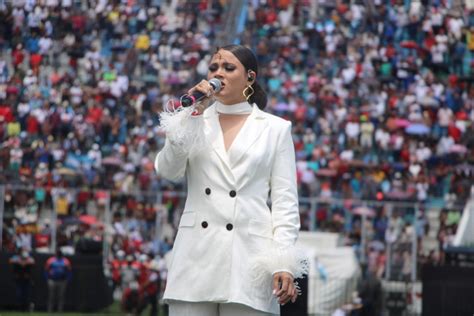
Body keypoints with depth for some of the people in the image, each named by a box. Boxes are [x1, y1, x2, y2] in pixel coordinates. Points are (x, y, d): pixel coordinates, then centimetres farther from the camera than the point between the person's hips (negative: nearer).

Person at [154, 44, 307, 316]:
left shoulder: (276, 128, 9)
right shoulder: (195, 121, 15)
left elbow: (285, 200, 4)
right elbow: (168, 171, -1)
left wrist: (284, 263, -7)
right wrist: (193, 114, -7)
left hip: (248, 255, -2)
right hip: (197, 255, 2)